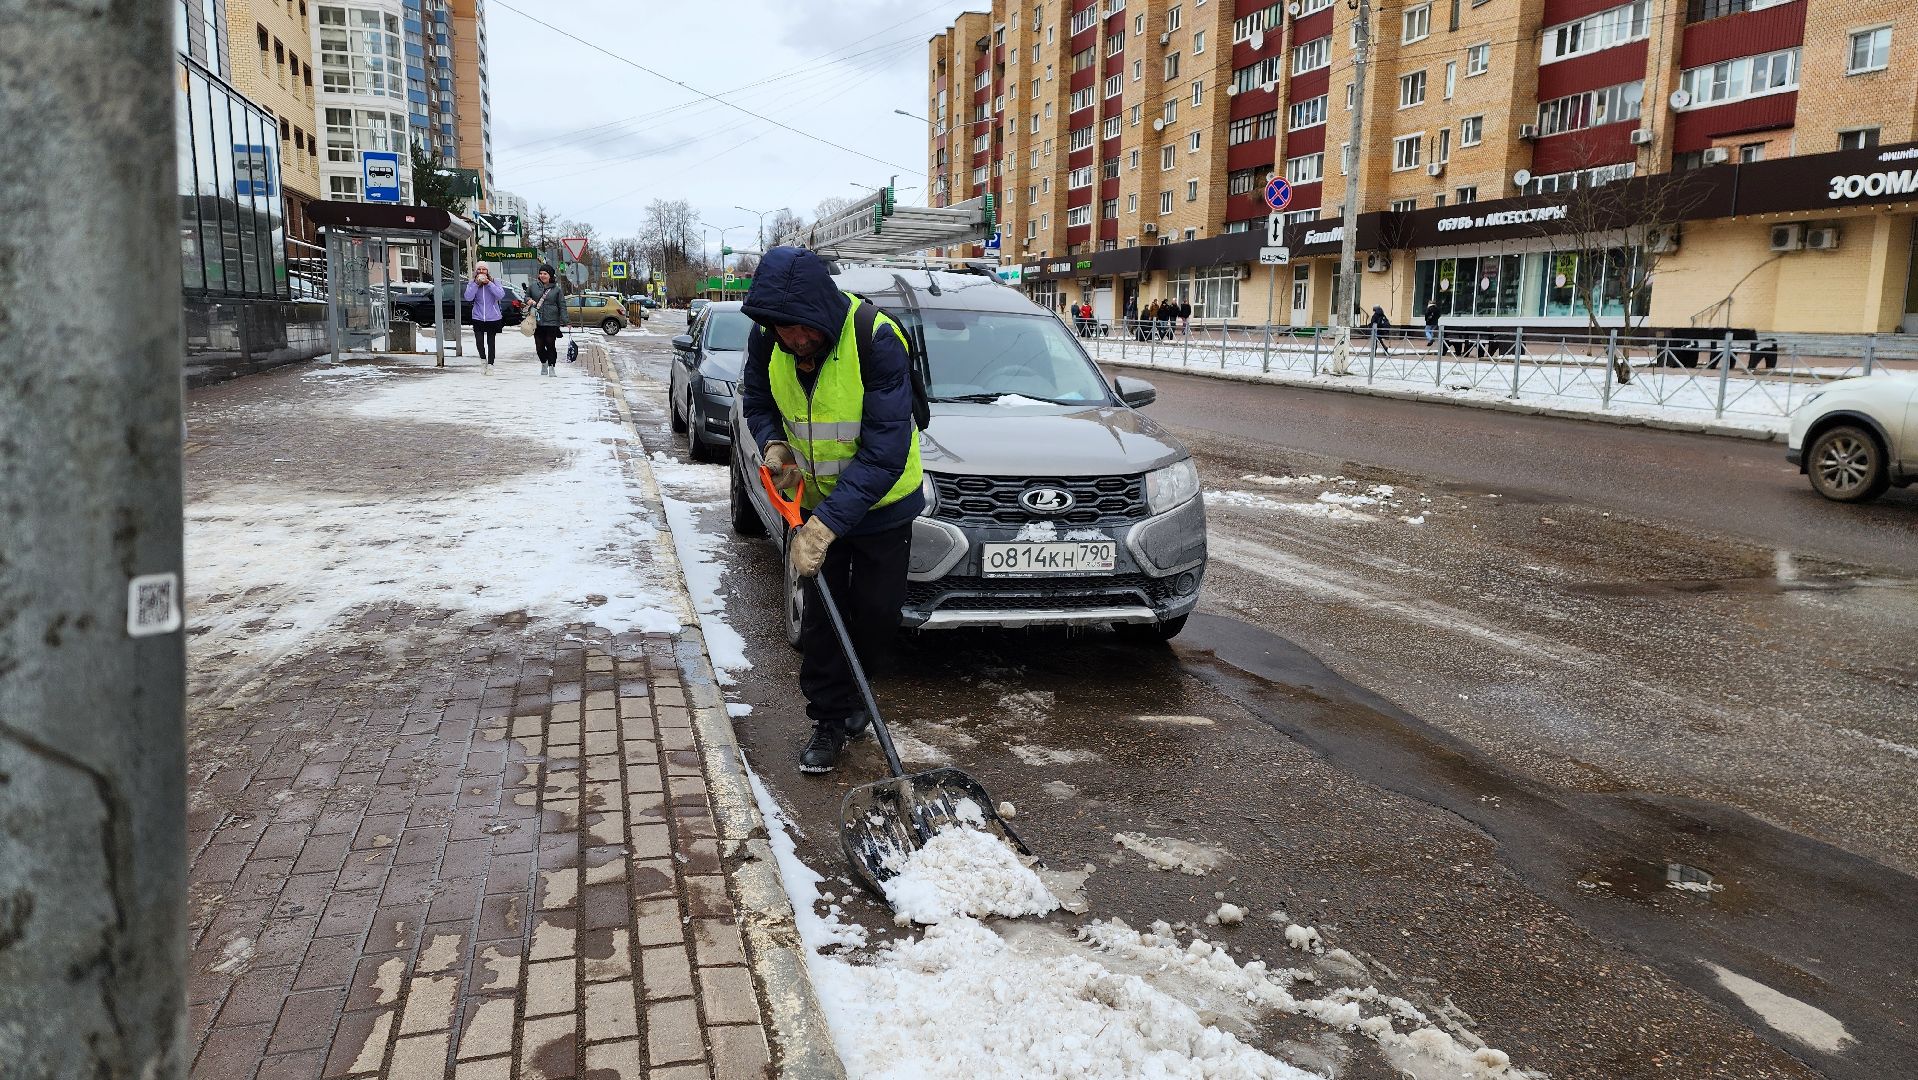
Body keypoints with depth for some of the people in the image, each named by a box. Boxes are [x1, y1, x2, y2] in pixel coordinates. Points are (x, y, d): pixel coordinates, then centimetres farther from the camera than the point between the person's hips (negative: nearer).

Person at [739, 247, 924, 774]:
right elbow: (757, 402, 6)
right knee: (822, 616, 6)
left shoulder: (877, 340, -32)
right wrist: (773, 443, -16)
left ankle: (854, 697, 35)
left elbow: (885, 453, -33)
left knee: (876, 614, 9)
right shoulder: (767, 340, -16)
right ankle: (830, 719, 20)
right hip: (812, 499, 3)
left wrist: (827, 523, -38)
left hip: (882, 503, -3)